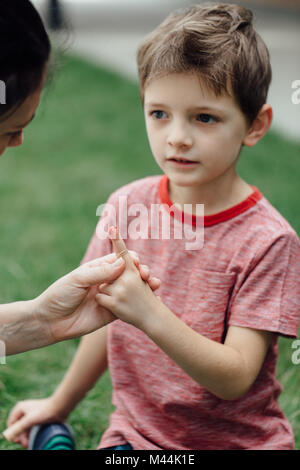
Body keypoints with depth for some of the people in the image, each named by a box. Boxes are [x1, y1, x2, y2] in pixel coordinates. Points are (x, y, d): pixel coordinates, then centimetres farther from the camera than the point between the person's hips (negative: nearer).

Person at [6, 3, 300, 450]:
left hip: (237, 439, 0)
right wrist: (59, 404, 18)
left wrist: (149, 313, -30)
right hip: (133, 434, 1)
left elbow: (235, 379, -18)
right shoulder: (127, 206, -3)